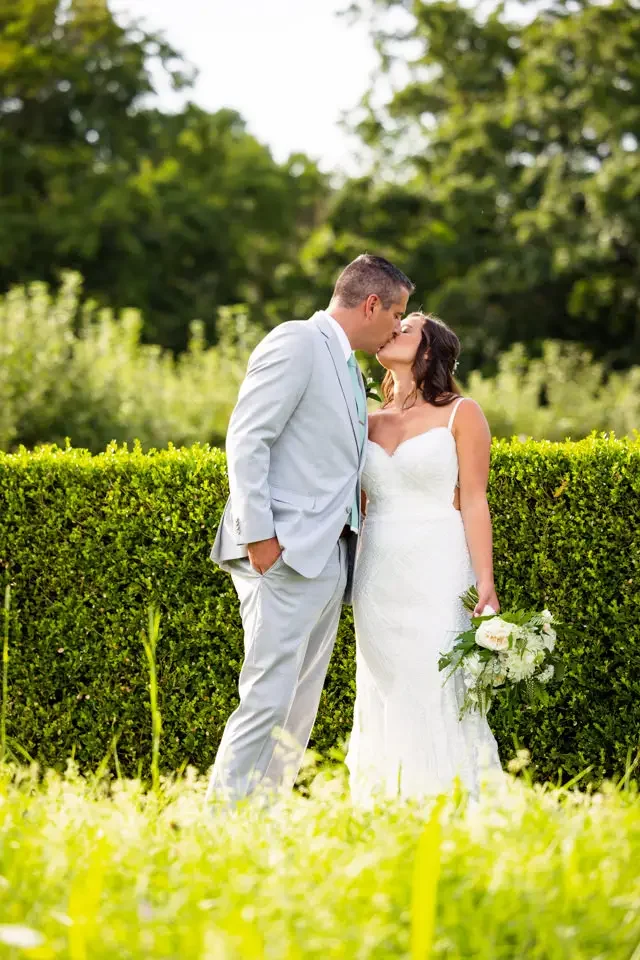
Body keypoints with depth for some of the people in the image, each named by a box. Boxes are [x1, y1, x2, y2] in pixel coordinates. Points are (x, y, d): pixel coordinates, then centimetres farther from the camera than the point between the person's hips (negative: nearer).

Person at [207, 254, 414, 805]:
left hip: (328, 560, 10)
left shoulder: (349, 369, 24)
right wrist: (258, 533, -19)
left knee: (300, 710, 7)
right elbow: (247, 440, -12)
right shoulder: (296, 343, -4)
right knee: (268, 698, -14)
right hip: (286, 554, -10)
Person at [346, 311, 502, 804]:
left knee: (436, 694, -8)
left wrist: (486, 582, -11)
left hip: (437, 576, -4)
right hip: (378, 576, 5)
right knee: (384, 694, 4)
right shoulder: (368, 423, 15)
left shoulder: (461, 415, 1)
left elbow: (474, 502, -5)